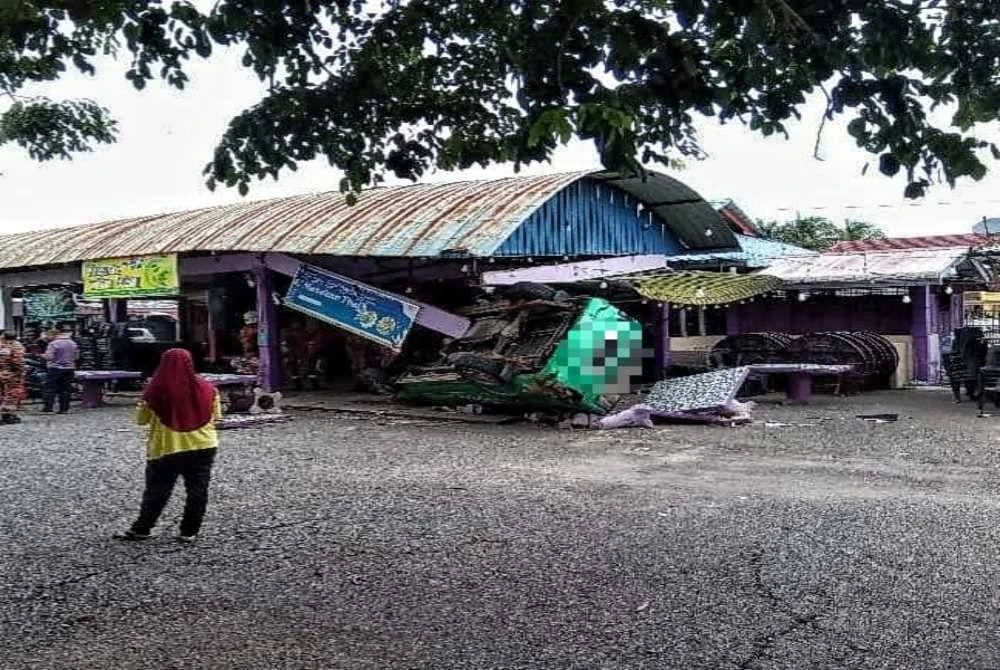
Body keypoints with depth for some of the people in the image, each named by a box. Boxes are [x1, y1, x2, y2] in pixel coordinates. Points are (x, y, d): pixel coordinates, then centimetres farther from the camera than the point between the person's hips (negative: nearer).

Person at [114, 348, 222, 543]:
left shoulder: (156, 391, -10)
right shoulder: (206, 388, -4)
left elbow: (141, 419, 2)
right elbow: (216, 416, 7)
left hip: (166, 448, -1)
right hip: (203, 446, 1)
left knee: (157, 490, 10)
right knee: (197, 490, 8)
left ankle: (141, 529, 18)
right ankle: (189, 531, 11)